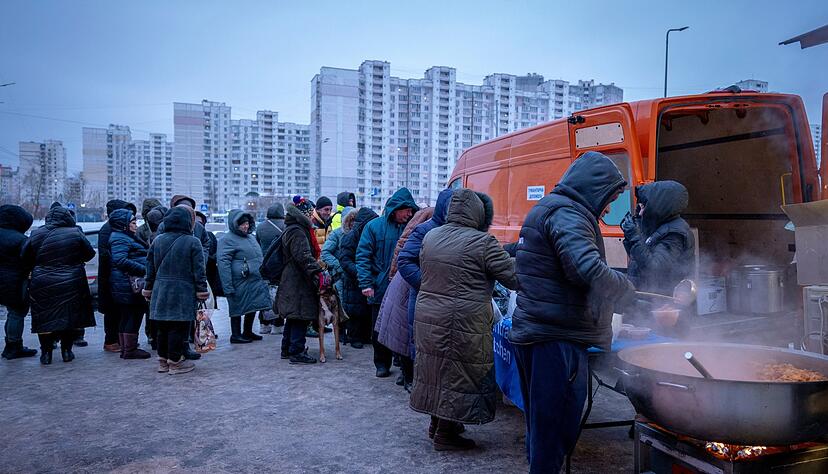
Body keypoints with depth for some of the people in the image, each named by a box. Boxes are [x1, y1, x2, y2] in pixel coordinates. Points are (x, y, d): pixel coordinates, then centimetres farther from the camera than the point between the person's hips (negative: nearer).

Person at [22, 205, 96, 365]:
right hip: (71, 284, -1)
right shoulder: (76, 233, -7)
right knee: (69, 316, 10)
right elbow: (90, 253, 2)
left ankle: (46, 353, 15)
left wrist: (27, 273, 20)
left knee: (45, 318, 10)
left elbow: (25, 259, 4)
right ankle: (66, 350, 14)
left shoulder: (36, 235, -2)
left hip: (42, 285, 1)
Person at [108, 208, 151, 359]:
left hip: (131, 284, 11)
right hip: (128, 284, -11)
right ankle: (130, 349, 2)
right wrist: (143, 269, -23)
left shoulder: (128, 237, 20)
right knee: (133, 315, -5)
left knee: (126, 317, 14)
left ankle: (125, 349, 22)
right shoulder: (120, 239, -13)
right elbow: (120, 260, -24)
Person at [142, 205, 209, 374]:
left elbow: (150, 267, 11)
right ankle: (175, 362, 8)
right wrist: (202, 291, -5)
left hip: (160, 292, 5)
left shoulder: (157, 240, 7)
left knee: (163, 327, 14)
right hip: (183, 294, -5)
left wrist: (148, 288, 18)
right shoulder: (193, 242, -8)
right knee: (179, 328, 2)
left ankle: (163, 361, 23)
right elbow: (199, 271, -9)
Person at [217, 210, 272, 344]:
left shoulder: (250, 237, 17)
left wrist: (263, 275, 23)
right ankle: (236, 335, 13)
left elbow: (259, 257, 28)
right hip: (240, 283, -8)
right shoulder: (227, 240, -11)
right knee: (238, 308, 1)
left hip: (256, 281, 8)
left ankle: (248, 332, 28)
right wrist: (227, 287, -20)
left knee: (253, 307, 14)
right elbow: (223, 263, -16)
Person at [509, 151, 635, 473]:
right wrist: (627, 289, -9)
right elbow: (591, 271, -29)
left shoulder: (546, 209, 19)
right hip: (557, 341, -10)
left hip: (533, 335, 10)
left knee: (540, 423, 20)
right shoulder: (567, 214, -14)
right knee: (556, 431, 0)